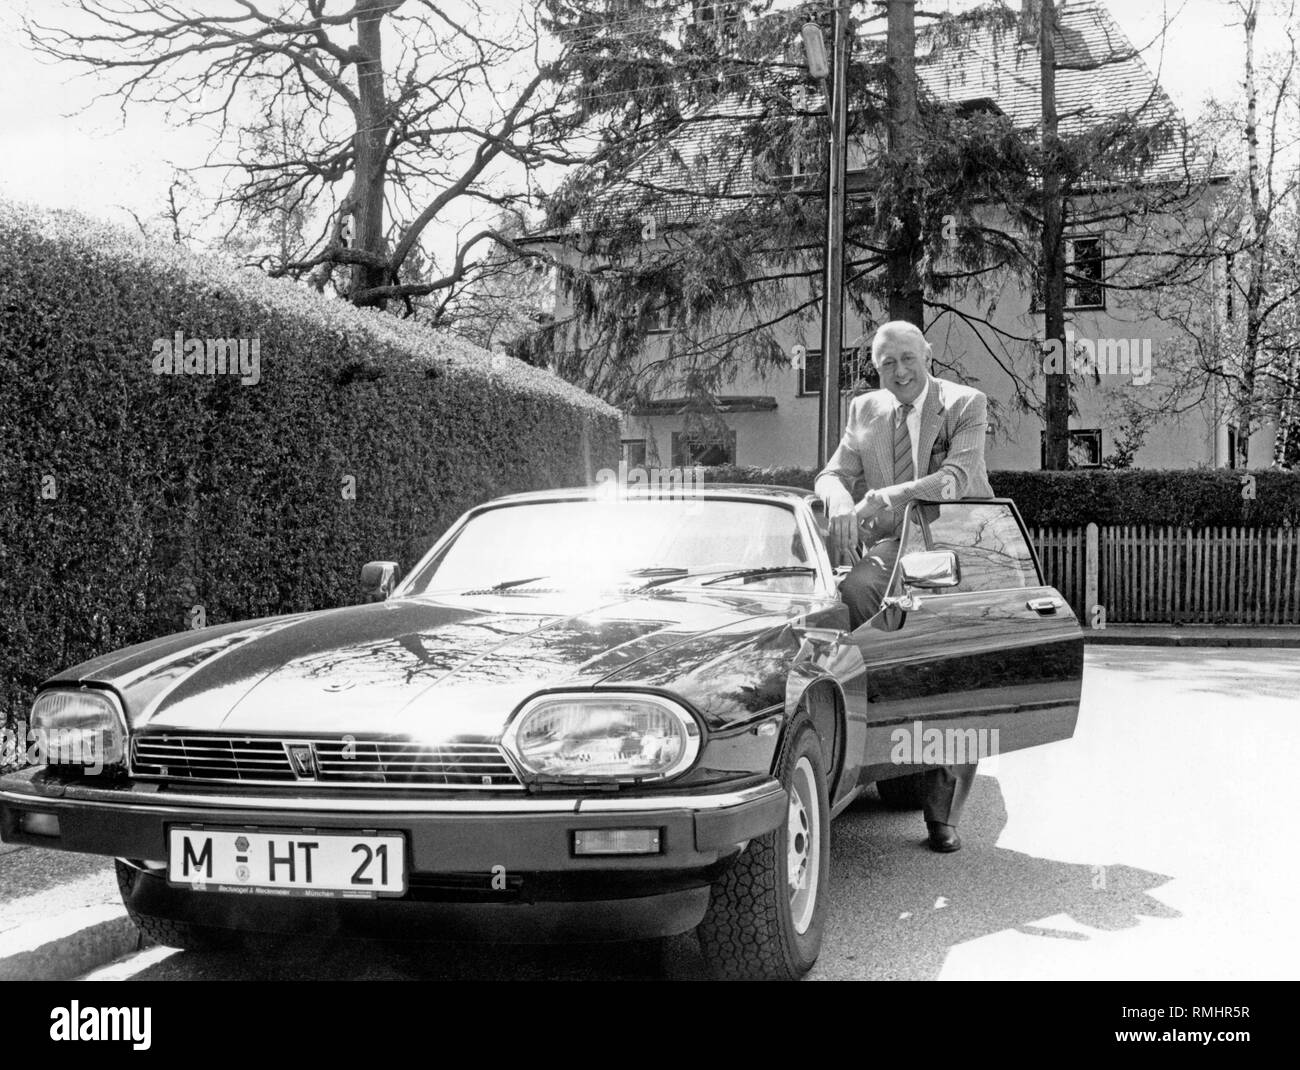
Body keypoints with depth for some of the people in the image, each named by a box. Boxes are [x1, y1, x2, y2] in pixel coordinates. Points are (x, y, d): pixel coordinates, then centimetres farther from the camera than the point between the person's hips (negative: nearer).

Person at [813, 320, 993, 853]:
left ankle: (941, 814, 4)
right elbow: (832, 475, 7)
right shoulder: (864, 410, 11)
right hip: (891, 547, 3)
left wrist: (893, 494, -31)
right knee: (853, 592, -35)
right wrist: (840, 501, -19)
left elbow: (958, 476, -17)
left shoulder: (966, 404, -2)